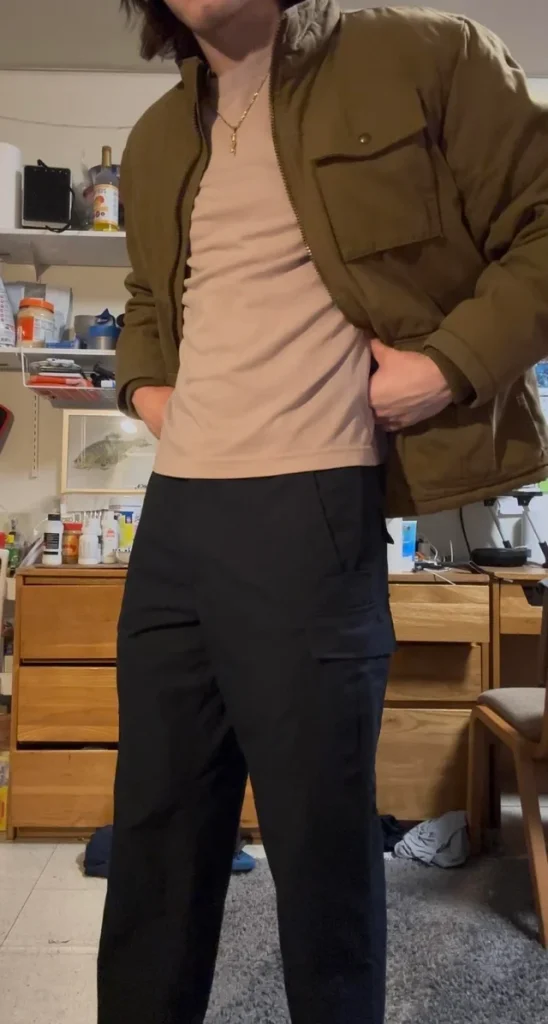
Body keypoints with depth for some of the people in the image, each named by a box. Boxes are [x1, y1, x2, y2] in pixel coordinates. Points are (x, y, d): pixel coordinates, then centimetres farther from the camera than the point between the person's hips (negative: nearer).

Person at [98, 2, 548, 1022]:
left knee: (321, 839, 6)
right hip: (172, 511, 7)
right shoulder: (156, 142, 21)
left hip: (308, 508, -6)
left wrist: (453, 361, -11)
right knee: (154, 828, 16)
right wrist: (142, 380, 15)